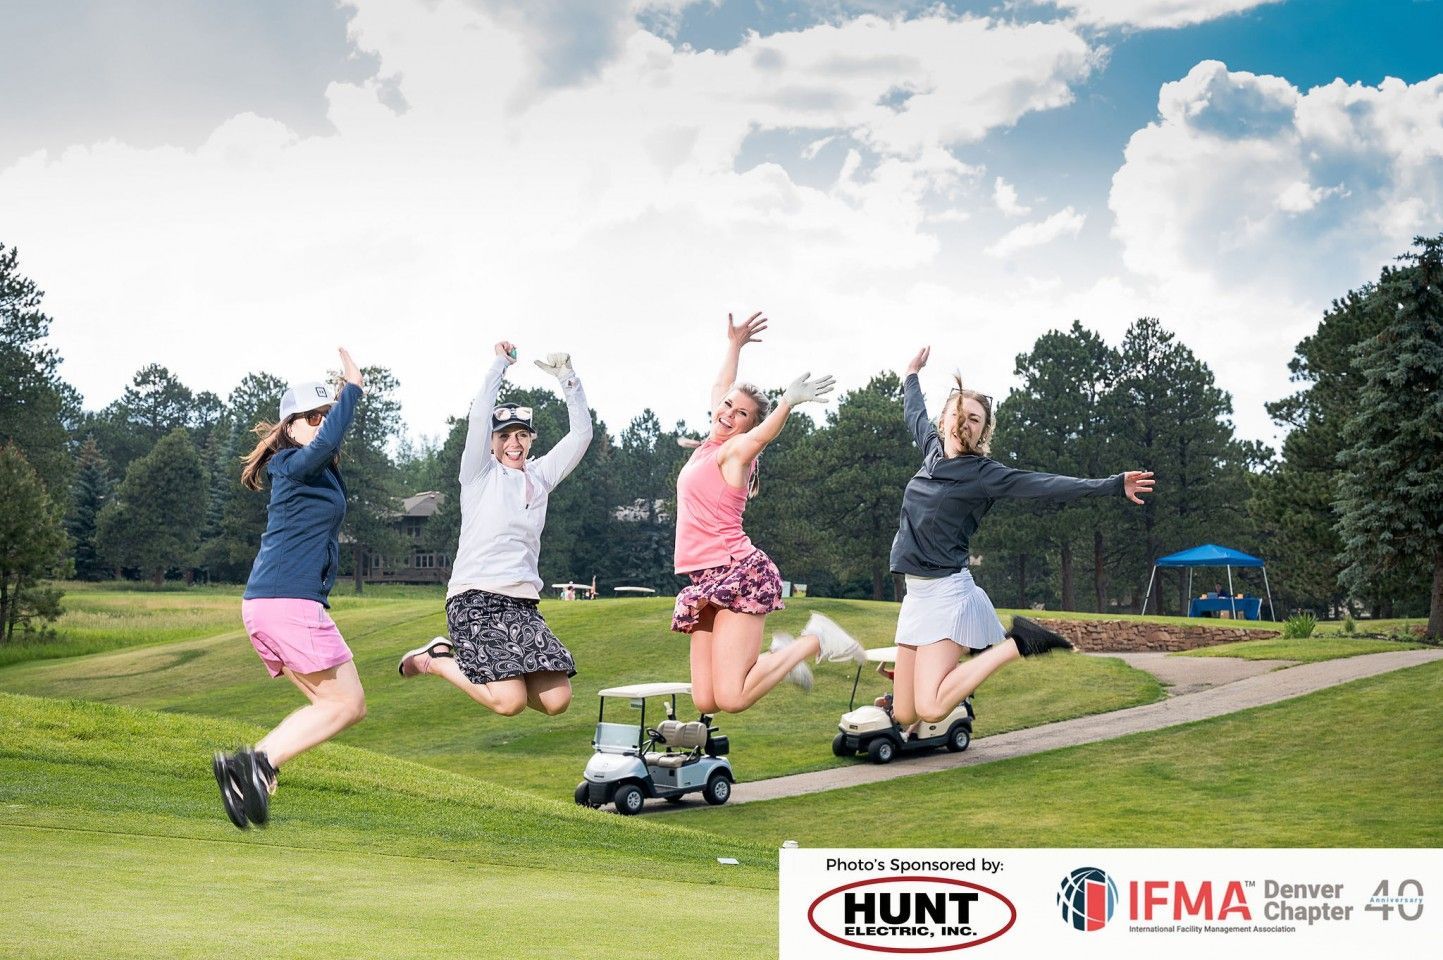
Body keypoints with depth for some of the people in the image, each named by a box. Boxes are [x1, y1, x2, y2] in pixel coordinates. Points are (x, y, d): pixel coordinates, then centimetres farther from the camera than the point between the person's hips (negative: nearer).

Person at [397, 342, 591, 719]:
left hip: (523, 602, 5)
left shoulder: (540, 476, 17)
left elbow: (581, 433, 11)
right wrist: (500, 363, -6)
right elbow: (479, 416, -11)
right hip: (475, 597, -5)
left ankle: (495, 670, 17)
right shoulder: (480, 472, 5)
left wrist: (566, 376, 3)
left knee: (557, 700, -9)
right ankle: (435, 659, 4)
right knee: (510, 702, -21)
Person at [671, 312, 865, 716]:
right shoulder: (710, 447, 17)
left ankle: (813, 641, 1)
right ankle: (777, 655, 19)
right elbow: (719, 389, 34)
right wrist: (734, 344, 40)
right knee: (705, 702, -3)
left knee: (731, 698, -19)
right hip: (708, 582, 8)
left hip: (739, 575, -8)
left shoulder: (735, 450, -5)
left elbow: (762, 435, -29)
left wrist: (788, 403, -46)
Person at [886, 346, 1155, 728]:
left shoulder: (984, 474, -7)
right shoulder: (933, 450, 10)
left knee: (930, 710, -21)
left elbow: (1047, 485, -14)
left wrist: (1113, 485, -24)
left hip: (946, 592, -6)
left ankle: (1016, 644, -5)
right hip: (916, 594, 6)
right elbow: (915, 415, 31)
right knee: (903, 715, 3)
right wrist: (912, 375, 47)